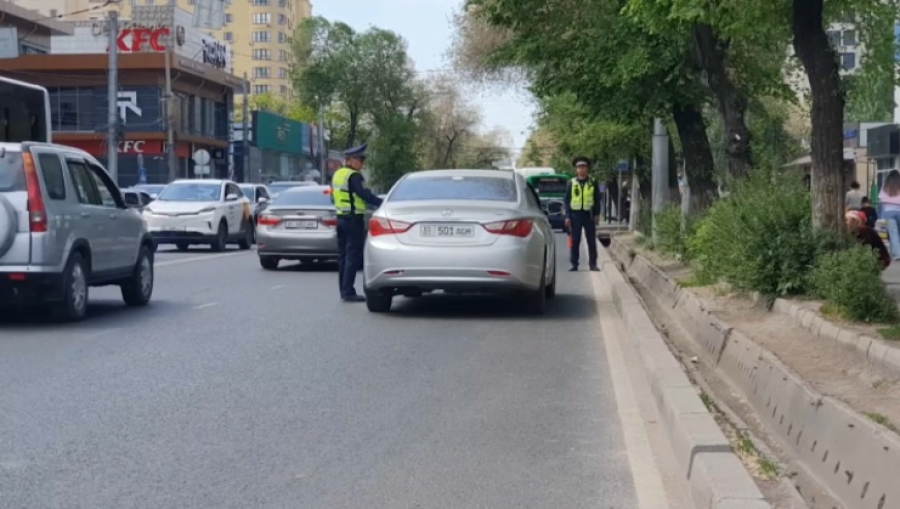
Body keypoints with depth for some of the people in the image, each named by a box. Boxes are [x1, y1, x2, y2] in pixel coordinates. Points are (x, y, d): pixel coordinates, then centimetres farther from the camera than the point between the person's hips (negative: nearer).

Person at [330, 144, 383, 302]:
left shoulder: (337, 175, 13)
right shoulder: (354, 176, -15)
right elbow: (364, 194, -26)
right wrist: (382, 203, -28)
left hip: (341, 218, 9)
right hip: (354, 219, -9)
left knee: (343, 256, 12)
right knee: (353, 256, -7)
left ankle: (343, 290, 16)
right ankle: (348, 292, -8)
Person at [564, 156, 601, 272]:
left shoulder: (592, 183, 5)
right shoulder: (571, 183, 5)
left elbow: (597, 200, 7)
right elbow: (567, 200, 4)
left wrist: (596, 214, -3)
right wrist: (567, 216, -3)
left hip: (588, 214, 0)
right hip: (575, 214, 0)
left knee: (591, 241, 3)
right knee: (575, 241, 2)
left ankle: (593, 264, 8)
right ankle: (574, 264, 7)